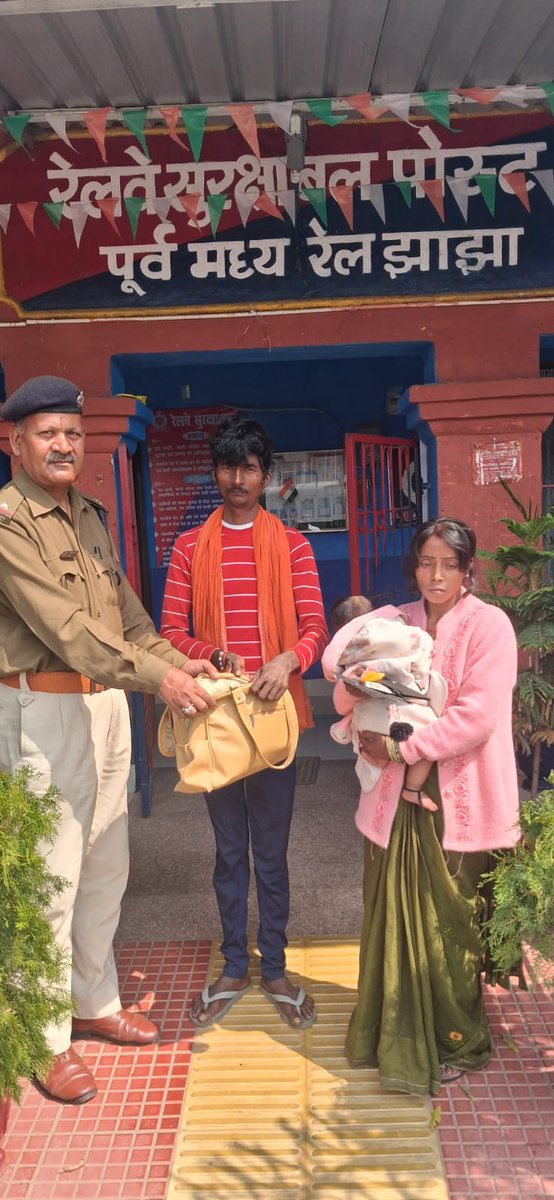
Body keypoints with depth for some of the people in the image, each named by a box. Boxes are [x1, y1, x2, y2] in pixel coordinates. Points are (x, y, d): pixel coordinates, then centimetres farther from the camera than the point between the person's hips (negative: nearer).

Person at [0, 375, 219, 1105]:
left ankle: (95, 1004, 34)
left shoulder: (89, 517, 13)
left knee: (106, 868, 16)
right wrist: (154, 676, -27)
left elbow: (124, 606, 16)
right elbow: (63, 625, -22)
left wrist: (177, 662, 2)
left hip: (107, 703, 8)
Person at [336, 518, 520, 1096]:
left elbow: (477, 717, -18)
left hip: (457, 803, -4)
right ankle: (392, 1035, 33)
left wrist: (400, 748, -16)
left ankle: (456, 1043, 29)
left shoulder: (489, 625, -9)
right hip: (398, 795, 5)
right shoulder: (397, 621, 7)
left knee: (448, 925, 8)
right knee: (391, 916, 13)